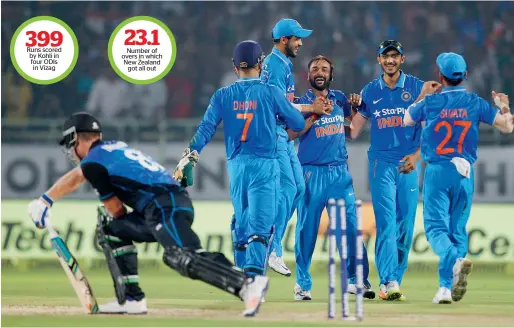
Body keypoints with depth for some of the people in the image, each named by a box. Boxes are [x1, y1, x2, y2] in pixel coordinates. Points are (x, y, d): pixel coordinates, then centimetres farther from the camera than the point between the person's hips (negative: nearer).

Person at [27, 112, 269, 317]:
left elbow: (117, 210, 6)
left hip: (166, 207, -9)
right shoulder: (111, 148, 30)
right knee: (111, 229, 24)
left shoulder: (93, 161, 2)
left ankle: (247, 285, -48)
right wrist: (44, 201, 56)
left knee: (184, 258, -29)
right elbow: (75, 177, 46)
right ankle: (132, 299, 16)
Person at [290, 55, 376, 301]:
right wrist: (314, 114, -22)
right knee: (307, 228, -1)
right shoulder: (302, 102, 0)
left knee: (351, 225, -2)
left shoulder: (339, 98, 11)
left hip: (340, 171, 3)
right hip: (312, 172, -3)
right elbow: (291, 134, -13)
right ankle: (302, 284, 8)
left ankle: (357, 280, 2)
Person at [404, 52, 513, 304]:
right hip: (465, 172, 2)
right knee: (457, 229, 12)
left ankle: (456, 259, -34)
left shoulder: (430, 102, -3)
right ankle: (446, 287, 9)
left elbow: (407, 121, 16)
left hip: (437, 172, -2)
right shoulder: (475, 103, 0)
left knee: (436, 228, -3)